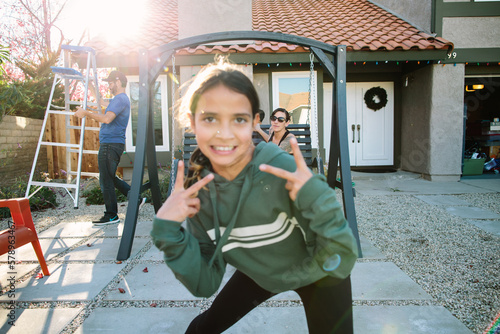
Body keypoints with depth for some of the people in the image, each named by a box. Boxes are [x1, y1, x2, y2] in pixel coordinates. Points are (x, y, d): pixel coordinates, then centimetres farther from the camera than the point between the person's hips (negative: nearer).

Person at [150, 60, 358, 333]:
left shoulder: (285, 172, -35)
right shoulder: (196, 190, -20)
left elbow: (340, 265, -28)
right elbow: (204, 285, -16)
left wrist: (319, 202, -45)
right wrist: (168, 231, -30)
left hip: (316, 277, -3)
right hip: (260, 275, 4)